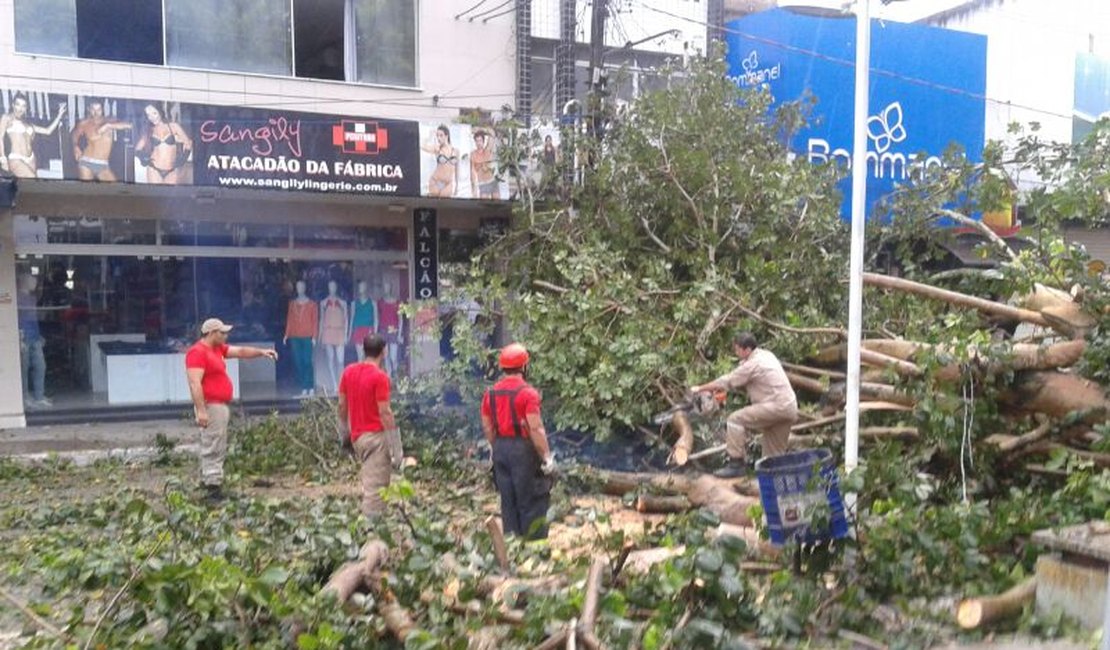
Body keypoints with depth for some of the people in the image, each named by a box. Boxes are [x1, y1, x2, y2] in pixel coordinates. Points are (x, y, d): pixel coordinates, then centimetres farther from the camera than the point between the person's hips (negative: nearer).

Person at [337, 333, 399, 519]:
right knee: (376, 486, -5)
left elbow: (342, 405, 11)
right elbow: (384, 413, -17)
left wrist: (344, 431, 23)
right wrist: (395, 447, -13)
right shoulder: (380, 376, -14)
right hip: (376, 435, -7)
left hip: (357, 436, 7)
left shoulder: (348, 371, 6)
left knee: (368, 481, 20)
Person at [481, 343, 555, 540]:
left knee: (508, 499, 14)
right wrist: (547, 456, -13)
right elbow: (536, 428, -19)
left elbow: (487, 427, 11)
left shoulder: (490, 394, 6)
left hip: (500, 449, 6)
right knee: (531, 501, 2)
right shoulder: (528, 393, -14)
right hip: (523, 449, -6)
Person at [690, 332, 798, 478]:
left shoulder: (753, 364, -13)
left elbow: (727, 381, -9)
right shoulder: (766, 355, 16)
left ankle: (736, 464, -12)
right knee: (775, 454, 17)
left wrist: (700, 389, 1)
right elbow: (736, 376, 23)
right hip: (790, 408, 10)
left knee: (736, 419, -11)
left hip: (776, 406, -10)